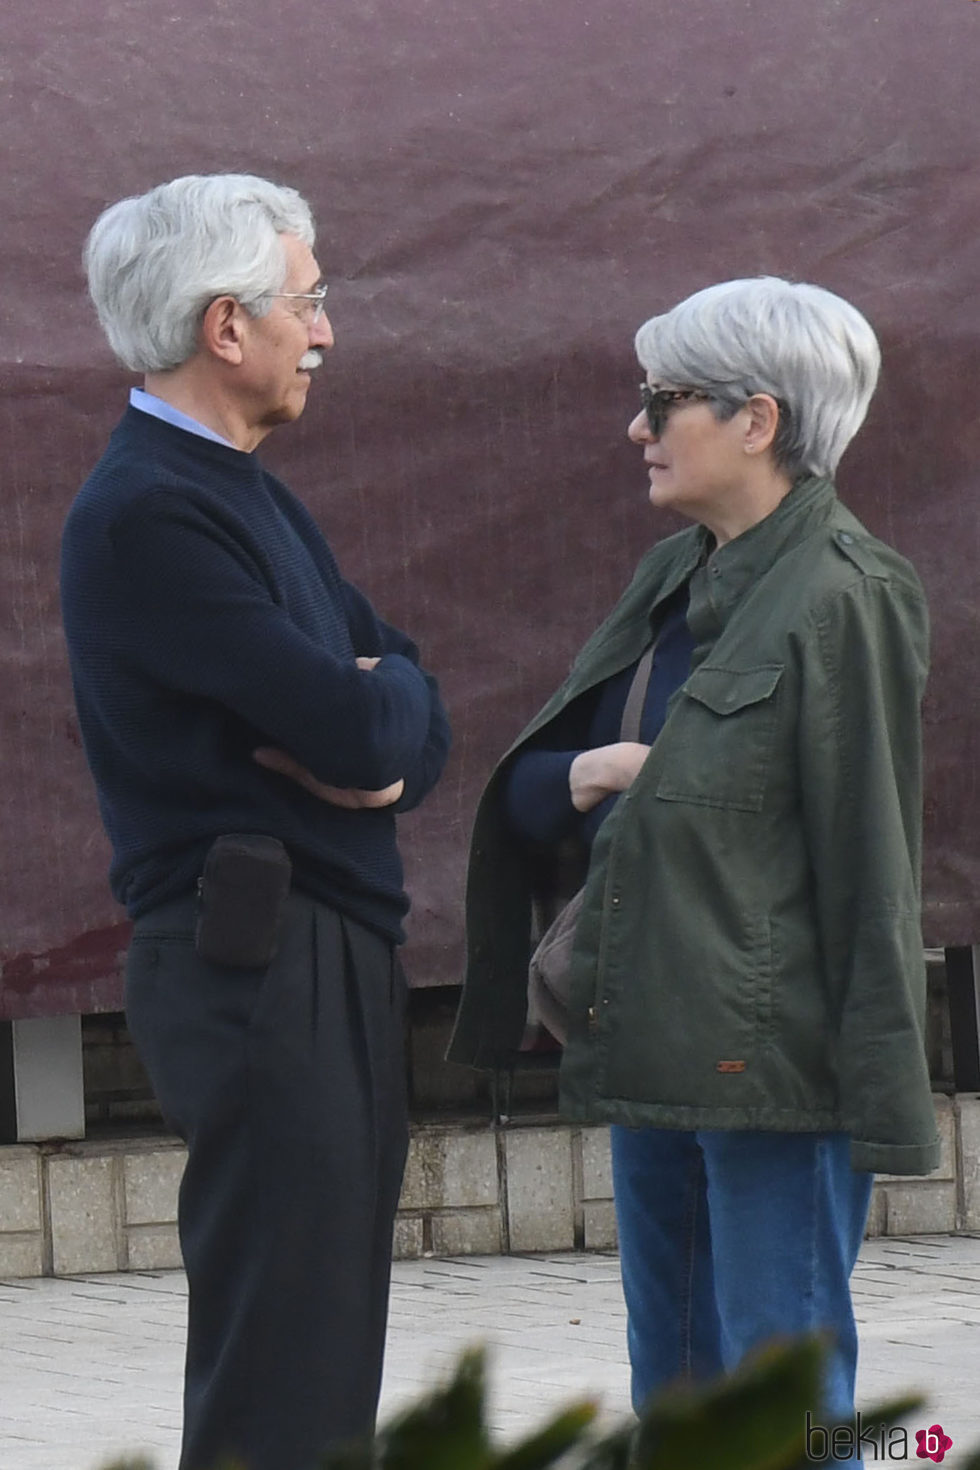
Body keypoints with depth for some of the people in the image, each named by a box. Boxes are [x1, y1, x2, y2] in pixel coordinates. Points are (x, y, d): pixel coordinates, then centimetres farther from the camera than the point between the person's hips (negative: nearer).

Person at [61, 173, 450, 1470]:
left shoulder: (247, 495, 17)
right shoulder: (146, 514, -14)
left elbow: (409, 721, 14)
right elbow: (355, 729, -20)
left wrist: (369, 731, -9)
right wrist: (382, 698, 3)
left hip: (342, 960, 10)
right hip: (257, 965, -10)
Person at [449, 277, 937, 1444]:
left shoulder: (842, 596, -10)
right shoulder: (672, 579, 15)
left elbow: (870, 857, -12)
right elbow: (525, 792, 19)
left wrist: (877, 1085, -15)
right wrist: (581, 779, -5)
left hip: (772, 1066, -9)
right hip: (654, 1055, 9)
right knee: (673, 1395, 14)